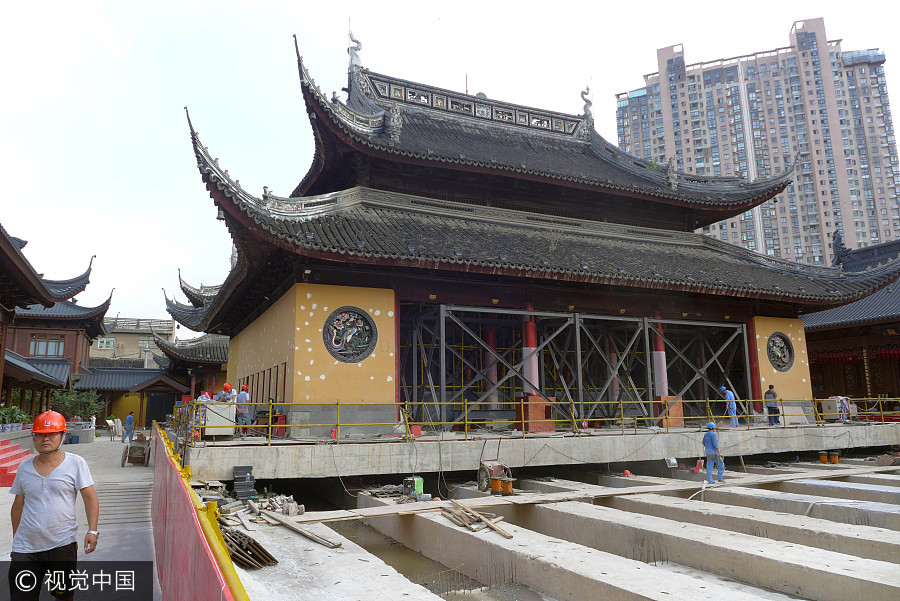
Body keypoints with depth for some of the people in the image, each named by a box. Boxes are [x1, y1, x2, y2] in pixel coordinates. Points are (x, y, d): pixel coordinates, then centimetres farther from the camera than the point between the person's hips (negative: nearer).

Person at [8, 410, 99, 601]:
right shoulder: (24, 468, 7)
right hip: (25, 547, 3)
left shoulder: (76, 463, -3)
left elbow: (90, 498, -5)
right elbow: (18, 506, 16)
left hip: (63, 545, -2)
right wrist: (16, 540, 17)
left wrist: (92, 531, -15)